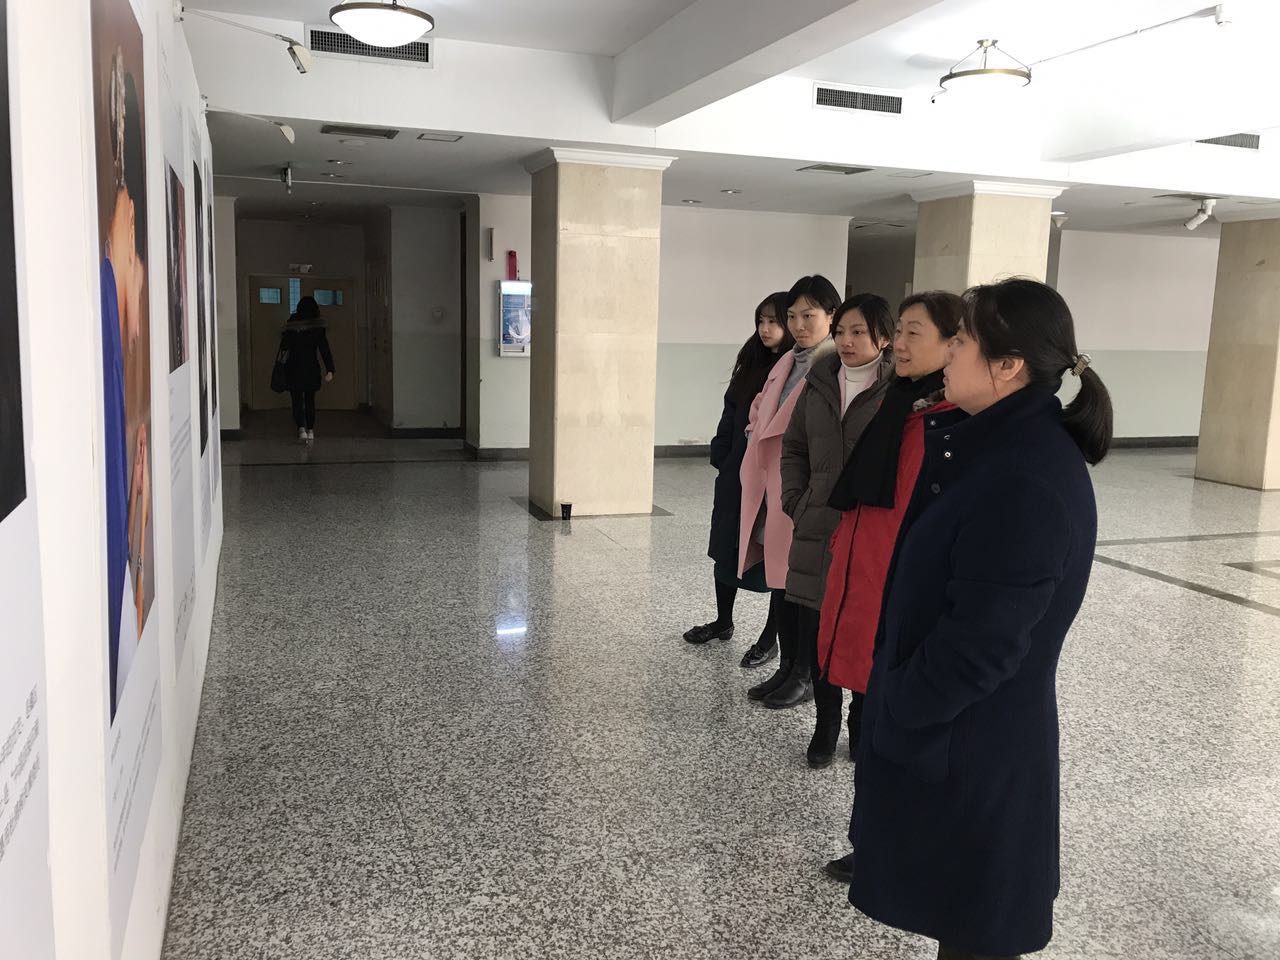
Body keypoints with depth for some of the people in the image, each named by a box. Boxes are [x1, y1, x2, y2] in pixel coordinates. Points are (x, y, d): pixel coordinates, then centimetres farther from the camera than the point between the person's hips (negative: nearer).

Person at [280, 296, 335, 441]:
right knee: (310, 400, 14)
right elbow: (325, 349, -7)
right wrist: (329, 370, -8)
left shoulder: (291, 325, -5)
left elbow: (284, 346, 3)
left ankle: (301, 428, -16)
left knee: (297, 400, 2)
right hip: (312, 368, 1)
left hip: (293, 368, -1)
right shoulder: (318, 327, -5)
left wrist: (282, 337, 23)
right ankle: (310, 430, 18)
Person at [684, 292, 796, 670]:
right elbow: (731, 414, 12)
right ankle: (723, 621, 34)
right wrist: (721, 459, 8)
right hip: (737, 474, 7)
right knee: (727, 546, 16)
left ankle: (771, 638, 19)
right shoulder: (751, 364, 10)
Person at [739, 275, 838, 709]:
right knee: (780, 579, 14)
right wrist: (759, 462, 11)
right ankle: (786, 667, 27)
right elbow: (760, 416, 24)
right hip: (775, 488, 8)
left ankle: (806, 675, 18)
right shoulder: (787, 363, 14)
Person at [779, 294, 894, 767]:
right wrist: (796, 502, 8)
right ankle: (826, 724, 28)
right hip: (817, 531, 5)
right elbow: (794, 448, 18)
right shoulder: (819, 383, 8)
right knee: (815, 634, 9)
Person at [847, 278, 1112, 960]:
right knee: (966, 904, 25)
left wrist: (894, 714, -14)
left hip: (965, 738, -9)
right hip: (969, 725, 9)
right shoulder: (1012, 443, 4)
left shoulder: (1025, 486, -28)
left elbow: (978, 644, -27)